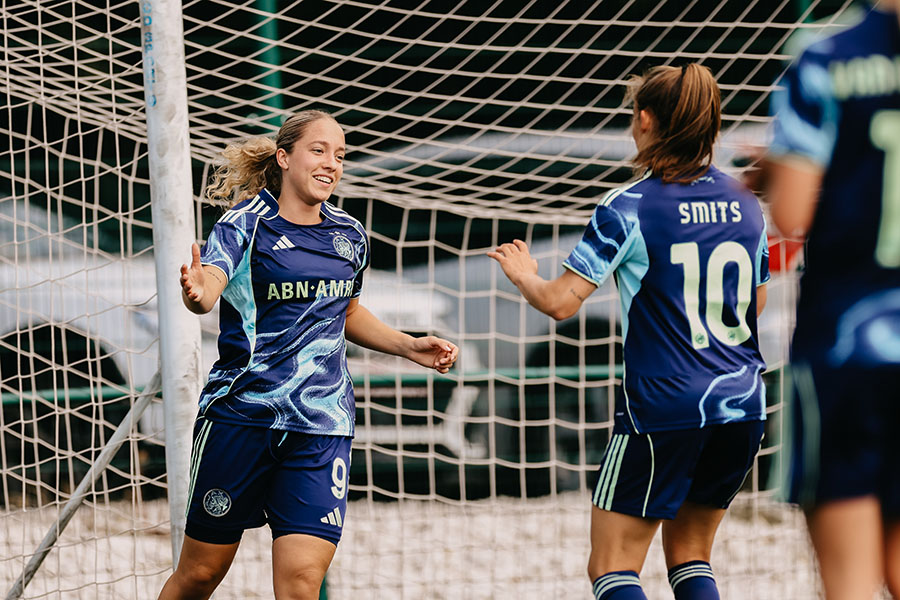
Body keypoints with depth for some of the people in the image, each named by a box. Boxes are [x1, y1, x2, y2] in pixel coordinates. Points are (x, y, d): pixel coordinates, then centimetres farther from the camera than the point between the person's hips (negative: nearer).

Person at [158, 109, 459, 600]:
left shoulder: (349, 236, 11)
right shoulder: (246, 224, -5)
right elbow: (209, 285, -25)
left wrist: (409, 347, 16)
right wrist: (196, 293, -48)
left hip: (321, 426, 3)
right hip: (241, 411, -3)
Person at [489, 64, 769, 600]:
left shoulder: (628, 208, -9)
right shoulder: (746, 204, 7)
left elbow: (560, 302, -11)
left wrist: (524, 275, 9)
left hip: (663, 407, -6)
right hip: (743, 406, 6)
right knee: (689, 556, 18)